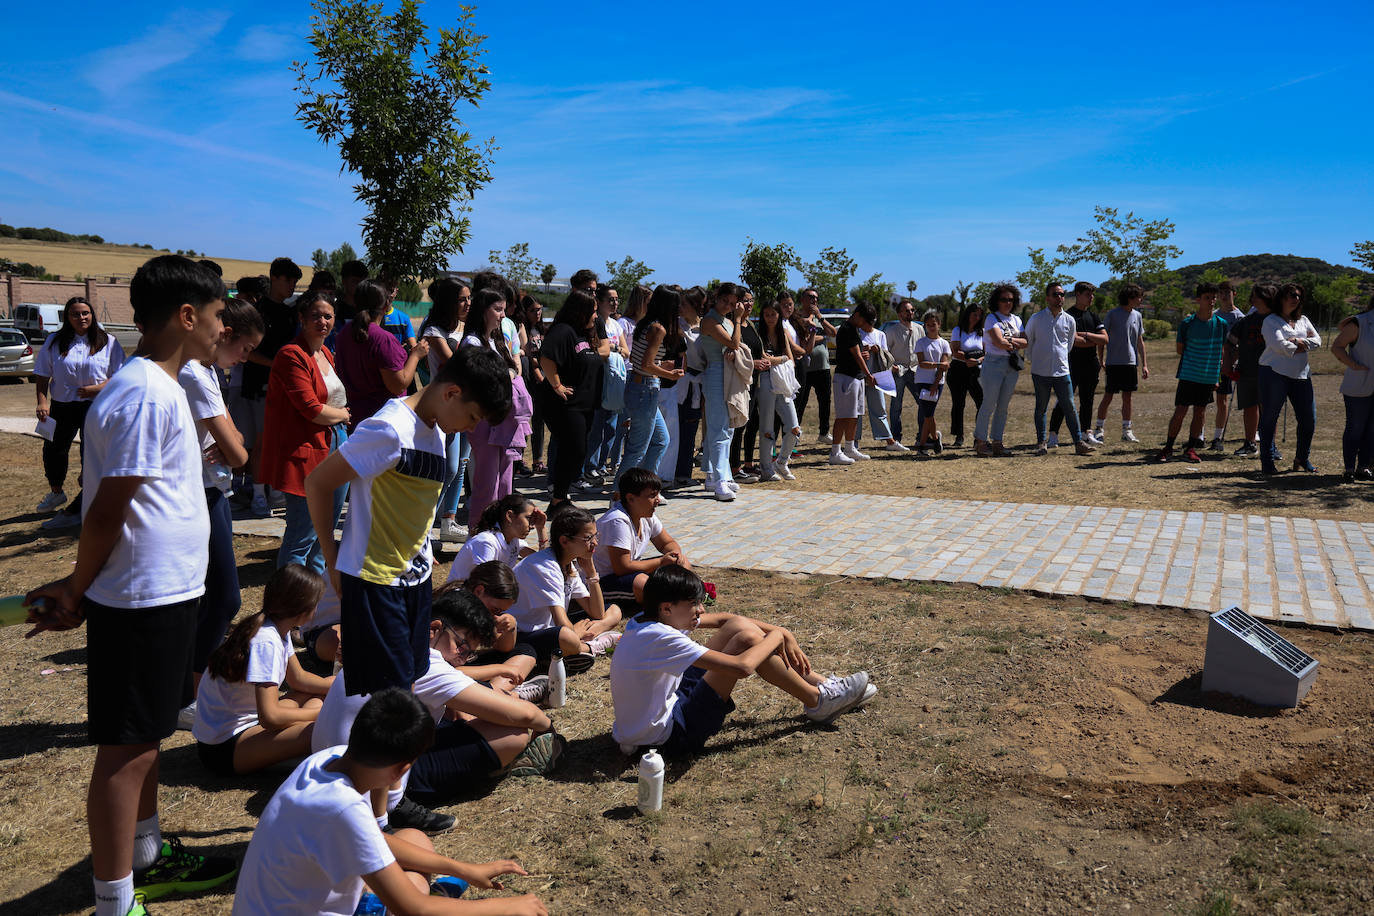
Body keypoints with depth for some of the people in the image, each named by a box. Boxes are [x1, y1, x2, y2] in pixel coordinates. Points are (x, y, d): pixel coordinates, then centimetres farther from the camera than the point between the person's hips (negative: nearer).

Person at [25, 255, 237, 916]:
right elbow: (107, 510, -18)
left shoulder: (158, 385, 12)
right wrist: (77, 594, -7)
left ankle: (147, 858, 36)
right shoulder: (146, 396, -21)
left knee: (146, 736, 20)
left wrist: (80, 589, 10)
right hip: (144, 601, -10)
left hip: (164, 593, 10)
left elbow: (113, 507, 13)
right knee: (126, 747, 1)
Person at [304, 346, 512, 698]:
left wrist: (421, 549, 8)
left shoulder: (437, 430, 6)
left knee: (409, 679, 14)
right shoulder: (391, 429, -20)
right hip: (373, 580, -8)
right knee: (387, 692, -3)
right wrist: (333, 561, -8)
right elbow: (317, 484, -15)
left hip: (415, 576, 8)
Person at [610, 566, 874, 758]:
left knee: (738, 626, 2)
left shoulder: (650, 619, 0)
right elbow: (742, 667, -32)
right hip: (672, 735, -9)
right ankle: (818, 701, 2)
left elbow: (722, 619, 8)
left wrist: (782, 633, 1)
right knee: (746, 639, -18)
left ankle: (818, 683, 12)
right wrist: (776, 636, -13)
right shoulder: (662, 639, -29)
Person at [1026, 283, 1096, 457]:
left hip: (1062, 371, 2)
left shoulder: (1069, 320, 7)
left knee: (1069, 407, 0)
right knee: (1041, 408, 5)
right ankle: (1041, 442, 12)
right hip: (1040, 372, -2)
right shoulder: (1036, 319, 0)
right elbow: (1027, 342, 10)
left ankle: (1079, 442, 5)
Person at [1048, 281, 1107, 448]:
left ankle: (1086, 433, 18)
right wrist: (1095, 341, -4)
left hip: (1091, 365, 6)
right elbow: (1074, 340, -18)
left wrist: (1086, 335, -8)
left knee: (1087, 401, 11)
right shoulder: (1068, 315, -5)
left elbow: (1105, 339, 6)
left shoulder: (1093, 316, 15)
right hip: (1072, 364, -6)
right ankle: (1053, 435, -4)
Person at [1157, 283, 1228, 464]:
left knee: (1200, 412, 7)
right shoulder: (1187, 323, -5)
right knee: (1180, 412, -4)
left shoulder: (1221, 323, 2)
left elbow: (1223, 352, 10)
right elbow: (1180, 349, 6)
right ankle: (1168, 447, 7)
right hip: (1189, 374, -3)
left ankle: (1191, 448, 17)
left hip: (1209, 376, 3)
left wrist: (1218, 377, 8)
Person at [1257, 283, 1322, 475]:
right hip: (1274, 373, -6)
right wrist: (1300, 347, -1)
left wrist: (1298, 341, -7)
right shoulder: (1271, 321, 1)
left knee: (1309, 419, 4)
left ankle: (1302, 459, 20)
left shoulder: (1303, 320, 20)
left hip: (1301, 374, 6)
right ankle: (1267, 462, 3)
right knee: (1269, 418, -3)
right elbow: (1279, 345, -13)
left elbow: (1317, 341, 8)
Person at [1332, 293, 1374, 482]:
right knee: (1355, 428, -2)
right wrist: (1353, 365, -18)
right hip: (1358, 387, -6)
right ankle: (1349, 469, 5)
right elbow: (1336, 346, -7)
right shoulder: (1358, 324, -7)